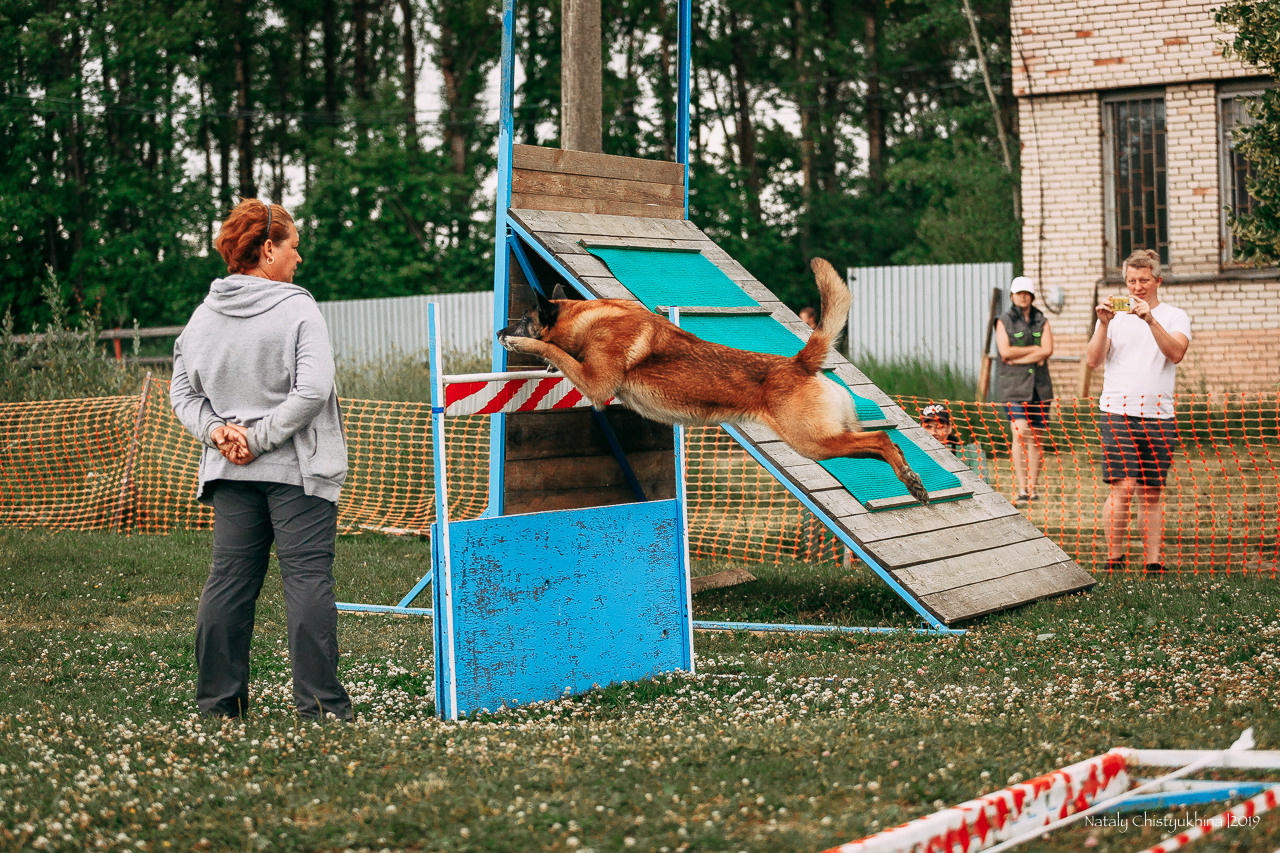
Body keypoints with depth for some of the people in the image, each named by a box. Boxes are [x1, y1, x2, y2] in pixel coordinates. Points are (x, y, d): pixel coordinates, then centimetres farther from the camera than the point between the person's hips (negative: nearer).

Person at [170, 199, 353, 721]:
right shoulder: (297, 310, -10)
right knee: (308, 580, -2)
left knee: (229, 580, 10)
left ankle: (217, 701, 14)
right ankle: (320, 703, -1)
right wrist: (260, 438, -14)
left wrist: (216, 430, -2)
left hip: (230, 472, 5)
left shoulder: (204, 315, 6)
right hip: (296, 470, -5)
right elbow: (312, 390, -19)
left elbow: (182, 390, 8)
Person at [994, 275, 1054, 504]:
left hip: (1039, 385, 3)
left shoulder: (1042, 322, 12)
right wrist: (1035, 350, -6)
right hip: (1013, 384, -3)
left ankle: (1033, 487, 8)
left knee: (1035, 437, 3)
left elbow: (1047, 351, -3)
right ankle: (1021, 488, -19)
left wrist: (1018, 358, -11)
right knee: (1020, 433, -16)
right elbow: (1005, 351, -8)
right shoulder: (1004, 322, 7)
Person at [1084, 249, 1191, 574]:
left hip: (1159, 415, 1)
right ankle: (1114, 560, -6)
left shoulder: (1175, 317, 9)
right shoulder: (1114, 315, 10)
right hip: (1118, 412, -1)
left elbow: (1176, 353, -11)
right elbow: (1093, 360, 0)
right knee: (1123, 487, -13)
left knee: (1152, 493, 5)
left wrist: (1150, 319, -22)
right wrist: (1103, 324, -14)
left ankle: (1153, 564, 10)